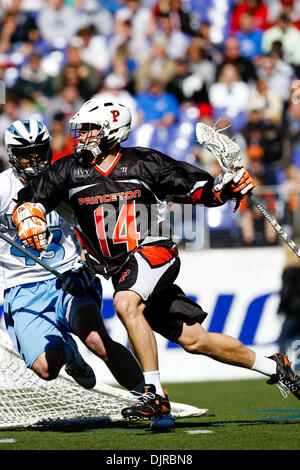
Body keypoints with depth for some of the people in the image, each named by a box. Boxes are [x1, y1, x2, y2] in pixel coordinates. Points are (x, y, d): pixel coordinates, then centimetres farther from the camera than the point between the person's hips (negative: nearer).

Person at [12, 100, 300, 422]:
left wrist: (229, 187, -15)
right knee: (194, 340, 7)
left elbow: (200, 189, 3)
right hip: (118, 268, 5)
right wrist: (29, 221, -14)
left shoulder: (143, 163, -2)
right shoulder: (70, 171, 6)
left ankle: (155, 394, -29)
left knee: (126, 304, -35)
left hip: (152, 252, -5)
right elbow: (28, 200, 7)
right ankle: (272, 367, 25)